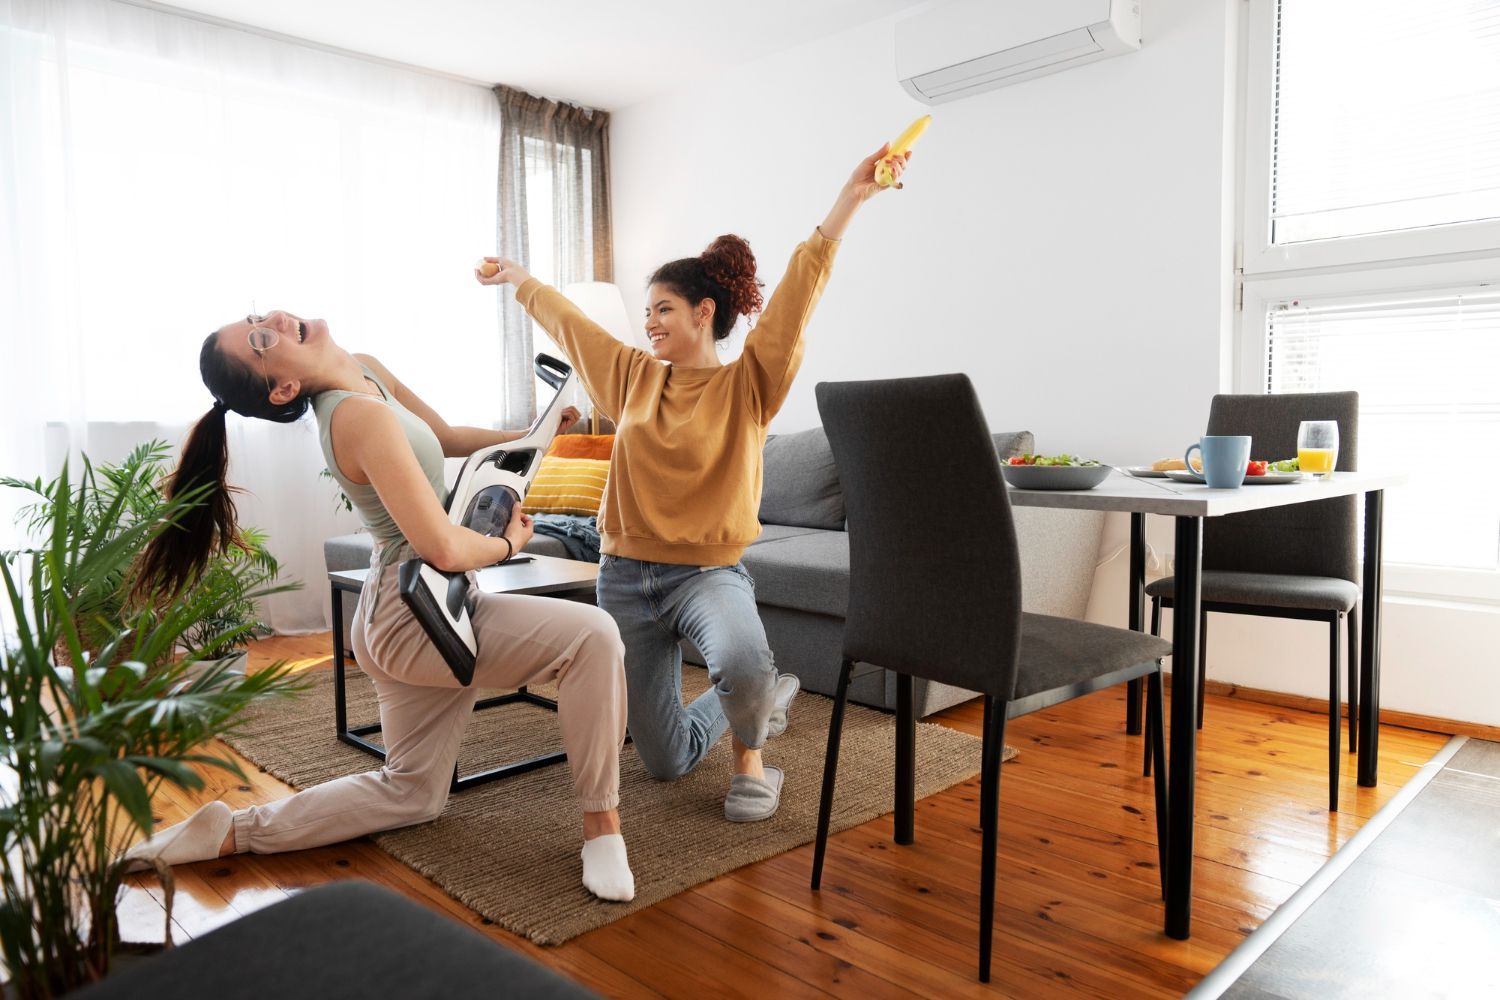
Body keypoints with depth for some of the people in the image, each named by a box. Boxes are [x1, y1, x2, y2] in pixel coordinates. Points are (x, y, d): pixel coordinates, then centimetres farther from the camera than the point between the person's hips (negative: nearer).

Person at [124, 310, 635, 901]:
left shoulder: (367, 371, 6)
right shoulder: (362, 415, -22)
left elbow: (446, 437, 20)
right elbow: (444, 549, -26)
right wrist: (509, 544, -7)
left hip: (401, 618, 10)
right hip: (416, 616, -10)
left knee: (412, 793, 19)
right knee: (592, 635, -26)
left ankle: (232, 833, 18)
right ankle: (601, 823, -15)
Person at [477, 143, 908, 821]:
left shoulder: (746, 386, -6)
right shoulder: (634, 377, 7)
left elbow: (797, 295, -19)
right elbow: (565, 320, 21)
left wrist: (849, 198, -28)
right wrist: (517, 278, 35)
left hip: (708, 573, -4)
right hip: (626, 578, 5)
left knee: (742, 667, -40)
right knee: (664, 762, 8)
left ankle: (750, 758, -4)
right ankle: (760, 697, 37)